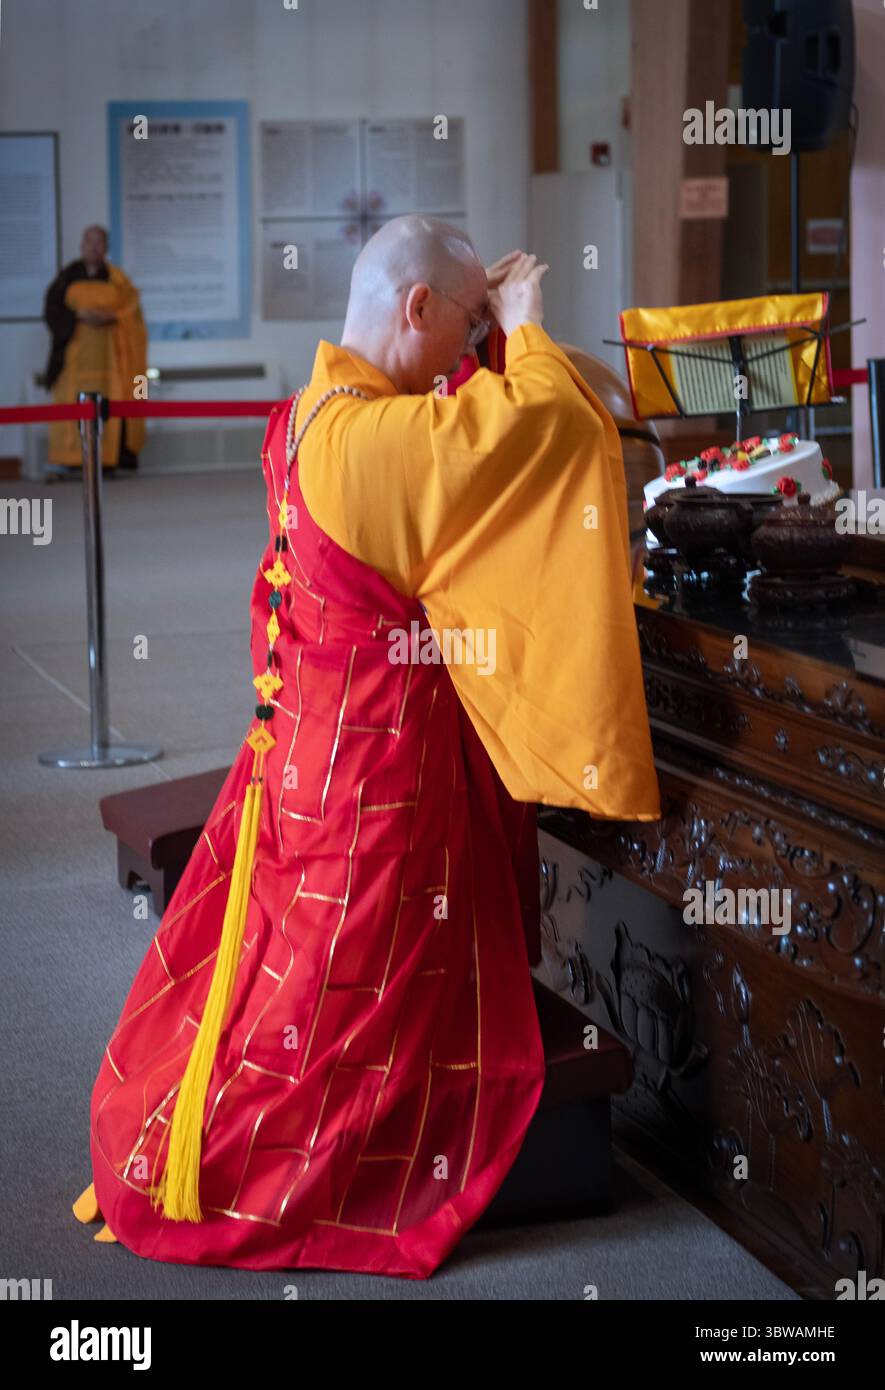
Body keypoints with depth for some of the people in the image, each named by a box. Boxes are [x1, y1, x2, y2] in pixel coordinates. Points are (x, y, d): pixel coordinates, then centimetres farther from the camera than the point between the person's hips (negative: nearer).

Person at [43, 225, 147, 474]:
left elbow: (131, 307, 2)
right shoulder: (68, 275, 6)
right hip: (75, 348, 0)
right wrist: (79, 316, -15)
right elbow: (52, 307, 1)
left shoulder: (116, 277, 7)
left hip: (108, 350, 0)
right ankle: (70, 458, -9)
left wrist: (110, 317, -17)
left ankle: (108, 455, -8)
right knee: (73, 402, -7)